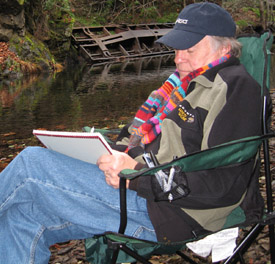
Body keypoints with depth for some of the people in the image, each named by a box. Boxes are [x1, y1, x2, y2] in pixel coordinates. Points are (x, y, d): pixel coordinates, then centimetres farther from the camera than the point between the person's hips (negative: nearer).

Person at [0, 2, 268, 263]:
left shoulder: (235, 88, -10)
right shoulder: (189, 80, 20)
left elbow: (221, 183, -20)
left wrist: (137, 175, -23)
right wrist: (116, 155, 2)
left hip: (168, 212, -9)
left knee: (32, 162, -14)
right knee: (25, 219, 0)